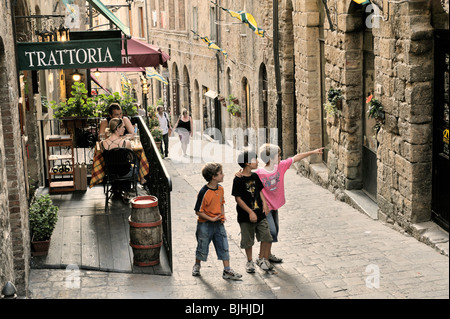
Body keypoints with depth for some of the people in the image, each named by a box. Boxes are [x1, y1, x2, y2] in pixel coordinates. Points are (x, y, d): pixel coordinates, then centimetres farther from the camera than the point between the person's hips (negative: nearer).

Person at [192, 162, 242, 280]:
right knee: (202, 247, 11)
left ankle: (227, 271, 10)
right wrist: (212, 219, -18)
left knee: (224, 247, 4)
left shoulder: (220, 188, 1)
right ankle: (197, 266, 35)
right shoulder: (204, 192, -21)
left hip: (219, 224, 6)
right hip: (205, 225, -6)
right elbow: (198, 211, -17)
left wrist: (222, 215, 3)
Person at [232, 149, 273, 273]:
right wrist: (250, 212, -18)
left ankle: (261, 259, 20)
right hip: (246, 217, -5)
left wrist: (264, 203, 2)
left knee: (267, 237, 1)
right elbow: (238, 198, -14)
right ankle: (249, 262, 28)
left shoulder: (255, 176, 5)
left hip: (260, 214, 5)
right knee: (248, 241, 8)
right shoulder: (238, 180, -14)